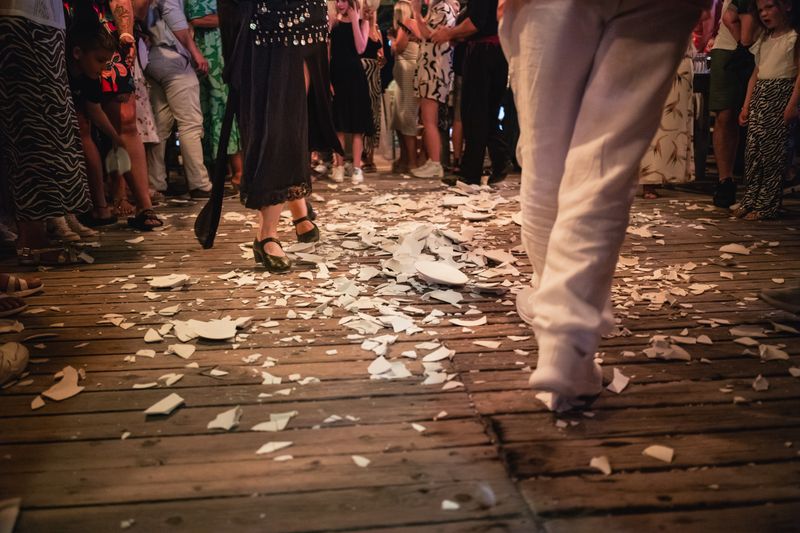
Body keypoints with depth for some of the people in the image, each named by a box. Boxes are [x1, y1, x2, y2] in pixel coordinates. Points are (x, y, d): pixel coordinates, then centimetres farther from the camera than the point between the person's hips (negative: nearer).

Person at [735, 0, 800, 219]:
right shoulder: (764, 41, 17)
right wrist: (746, 105, 12)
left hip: (780, 96, -7)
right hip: (759, 97, 7)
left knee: (773, 152, -5)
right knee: (752, 151, 4)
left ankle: (767, 206, -1)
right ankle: (750, 201, 12)